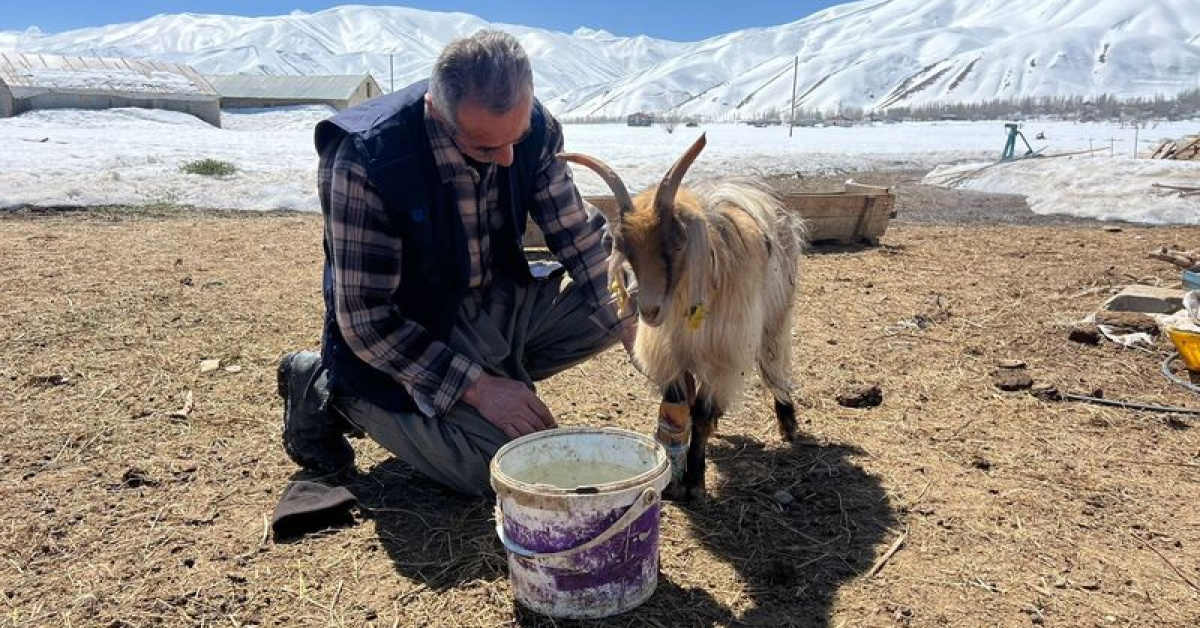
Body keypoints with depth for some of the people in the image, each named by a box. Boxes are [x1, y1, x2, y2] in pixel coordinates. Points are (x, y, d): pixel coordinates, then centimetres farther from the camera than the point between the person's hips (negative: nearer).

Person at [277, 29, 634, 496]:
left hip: (495, 303, 6)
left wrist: (640, 336, -11)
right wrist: (477, 387, -28)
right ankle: (328, 392, 0)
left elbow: (576, 235, -3)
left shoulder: (533, 128, -14)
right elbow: (366, 321, -25)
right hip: (403, 336, -5)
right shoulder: (366, 160, -29)